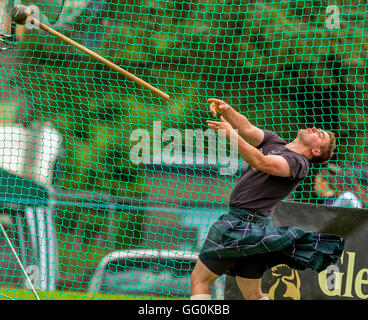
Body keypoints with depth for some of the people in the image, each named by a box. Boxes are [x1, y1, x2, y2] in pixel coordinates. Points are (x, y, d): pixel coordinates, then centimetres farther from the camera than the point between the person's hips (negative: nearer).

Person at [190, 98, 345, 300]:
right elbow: (247, 128, 7)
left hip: (244, 223, -9)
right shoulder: (274, 141, 14)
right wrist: (226, 110, -12)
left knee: (199, 279, -6)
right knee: (253, 295, 11)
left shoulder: (299, 163, -13)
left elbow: (261, 162, -27)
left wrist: (231, 135, -33)